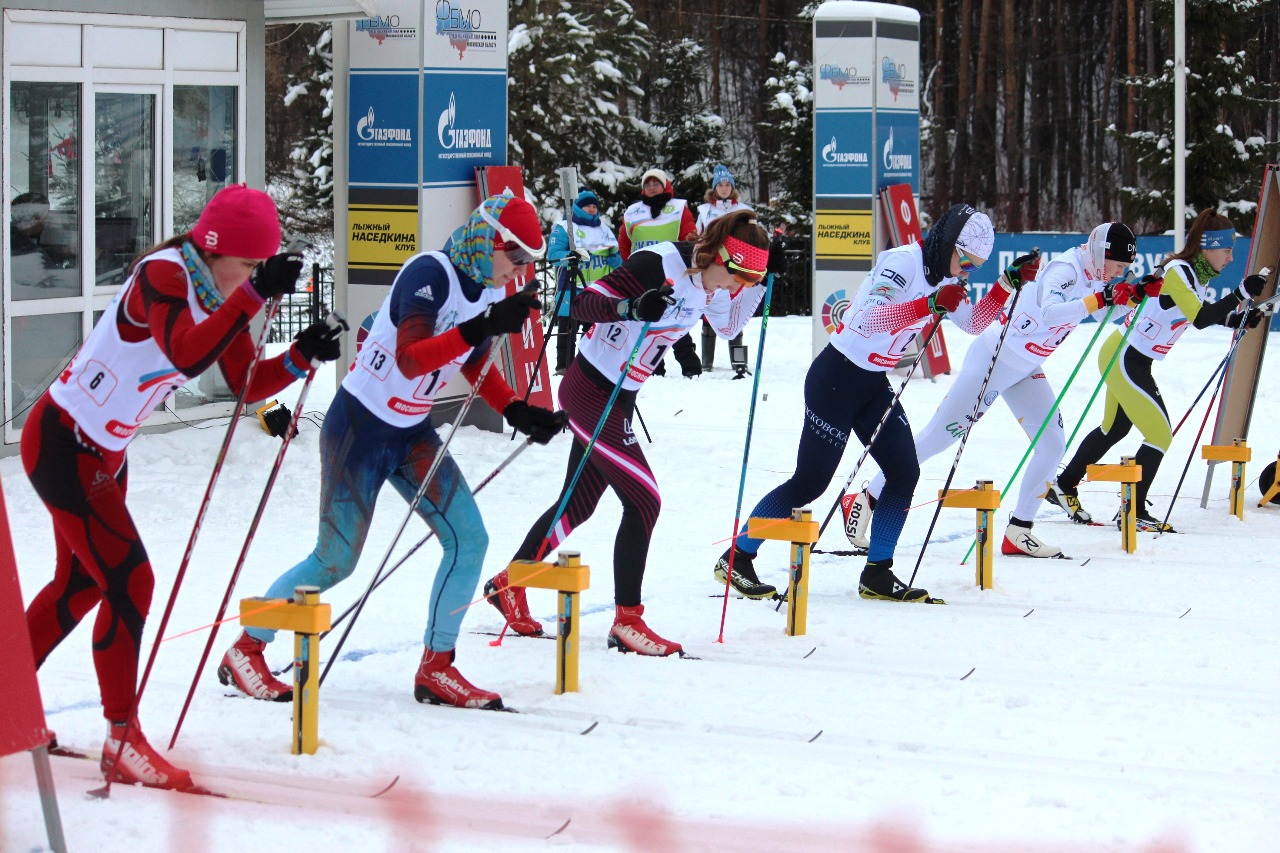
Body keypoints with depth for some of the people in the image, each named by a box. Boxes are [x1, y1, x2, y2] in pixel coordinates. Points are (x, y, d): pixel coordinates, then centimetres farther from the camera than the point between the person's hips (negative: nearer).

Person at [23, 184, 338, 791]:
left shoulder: (219, 292, 2)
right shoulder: (163, 275, -24)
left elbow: (246, 384, 2)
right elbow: (187, 355, -41)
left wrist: (301, 358, -15)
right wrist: (256, 294, -46)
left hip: (104, 455, 10)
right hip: (61, 444, -10)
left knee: (81, 583, 21)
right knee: (129, 580, -13)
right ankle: (123, 742, -7)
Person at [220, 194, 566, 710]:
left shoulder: (490, 290, 2)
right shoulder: (430, 274, -23)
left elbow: (475, 367, 17)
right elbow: (410, 359, -35)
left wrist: (518, 412, 2)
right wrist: (482, 327, -44)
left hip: (412, 433, 8)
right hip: (360, 427, -8)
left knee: (469, 539, -4)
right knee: (336, 561, -3)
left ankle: (435, 671, 8)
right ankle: (244, 651, 16)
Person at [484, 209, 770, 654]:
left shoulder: (710, 284, 1)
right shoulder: (658, 265, -24)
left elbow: (728, 326, 18)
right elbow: (583, 304, -24)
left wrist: (756, 284, 3)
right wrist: (632, 307, -42)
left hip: (618, 398, 9)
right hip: (591, 390, -9)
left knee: (578, 504, 17)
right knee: (643, 501, -11)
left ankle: (509, 584, 33)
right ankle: (627, 620, -4)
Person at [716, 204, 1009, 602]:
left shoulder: (943, 278, 5)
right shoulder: (903, 262, -22)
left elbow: (973, 323, 15)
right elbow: (867, 320, -35)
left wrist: (1005, 289, -1)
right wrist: (929, 304, -45)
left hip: (875, 384, 9)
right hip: (836, 378, -9)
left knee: (905, 472, 0)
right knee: (810, 481, -6)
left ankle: (877, 575, 9)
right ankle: (736, 557, 5)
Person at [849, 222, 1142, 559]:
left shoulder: (1092, 274, 3)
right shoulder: (1065, 270, -23)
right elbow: (1050, 313, -40)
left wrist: (1130, 296, -1)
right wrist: (1101, 299, -44)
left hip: (1025, 371, 9)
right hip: (994, 358, -9)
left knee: (1053, 445, -1)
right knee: (937, 437, -3)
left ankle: (1019, 531, 7)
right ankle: (868, 500, 6)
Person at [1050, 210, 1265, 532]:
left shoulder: (1200, 273, 3)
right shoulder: (1177, 272, -24)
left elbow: (1199, 312, 18)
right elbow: (1199, 318, -34)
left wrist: (1236, 319, 3)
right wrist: (1241, 294, -37)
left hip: (1133, 359, 10)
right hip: (1124, 358, -10)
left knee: (1114, 429, 23)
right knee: (1160, 434, -8)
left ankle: (1063, 488, 37)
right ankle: (1134, 512, 1)